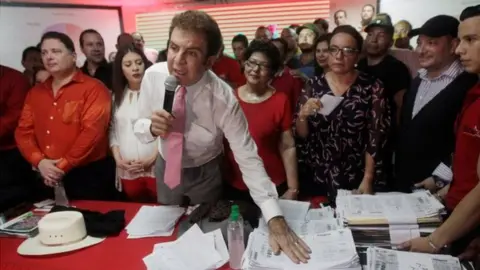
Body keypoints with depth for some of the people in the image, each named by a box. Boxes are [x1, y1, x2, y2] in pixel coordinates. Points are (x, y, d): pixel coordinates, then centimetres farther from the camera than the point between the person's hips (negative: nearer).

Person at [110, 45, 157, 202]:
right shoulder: (117, 97, 11)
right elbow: (113, 130, 13)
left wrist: (152, 158, -13)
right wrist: (118, 158, 0)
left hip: (156, 167, -5)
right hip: (127, 171, 5)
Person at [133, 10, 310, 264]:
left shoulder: (223, 98, -32)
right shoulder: (153, 76, -21)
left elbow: (248, 157, -29)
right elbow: (138, 126, -8)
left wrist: (275, 219, -36)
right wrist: (151, 127, -34)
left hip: (205, 174, -3)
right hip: (165, 167, 3)